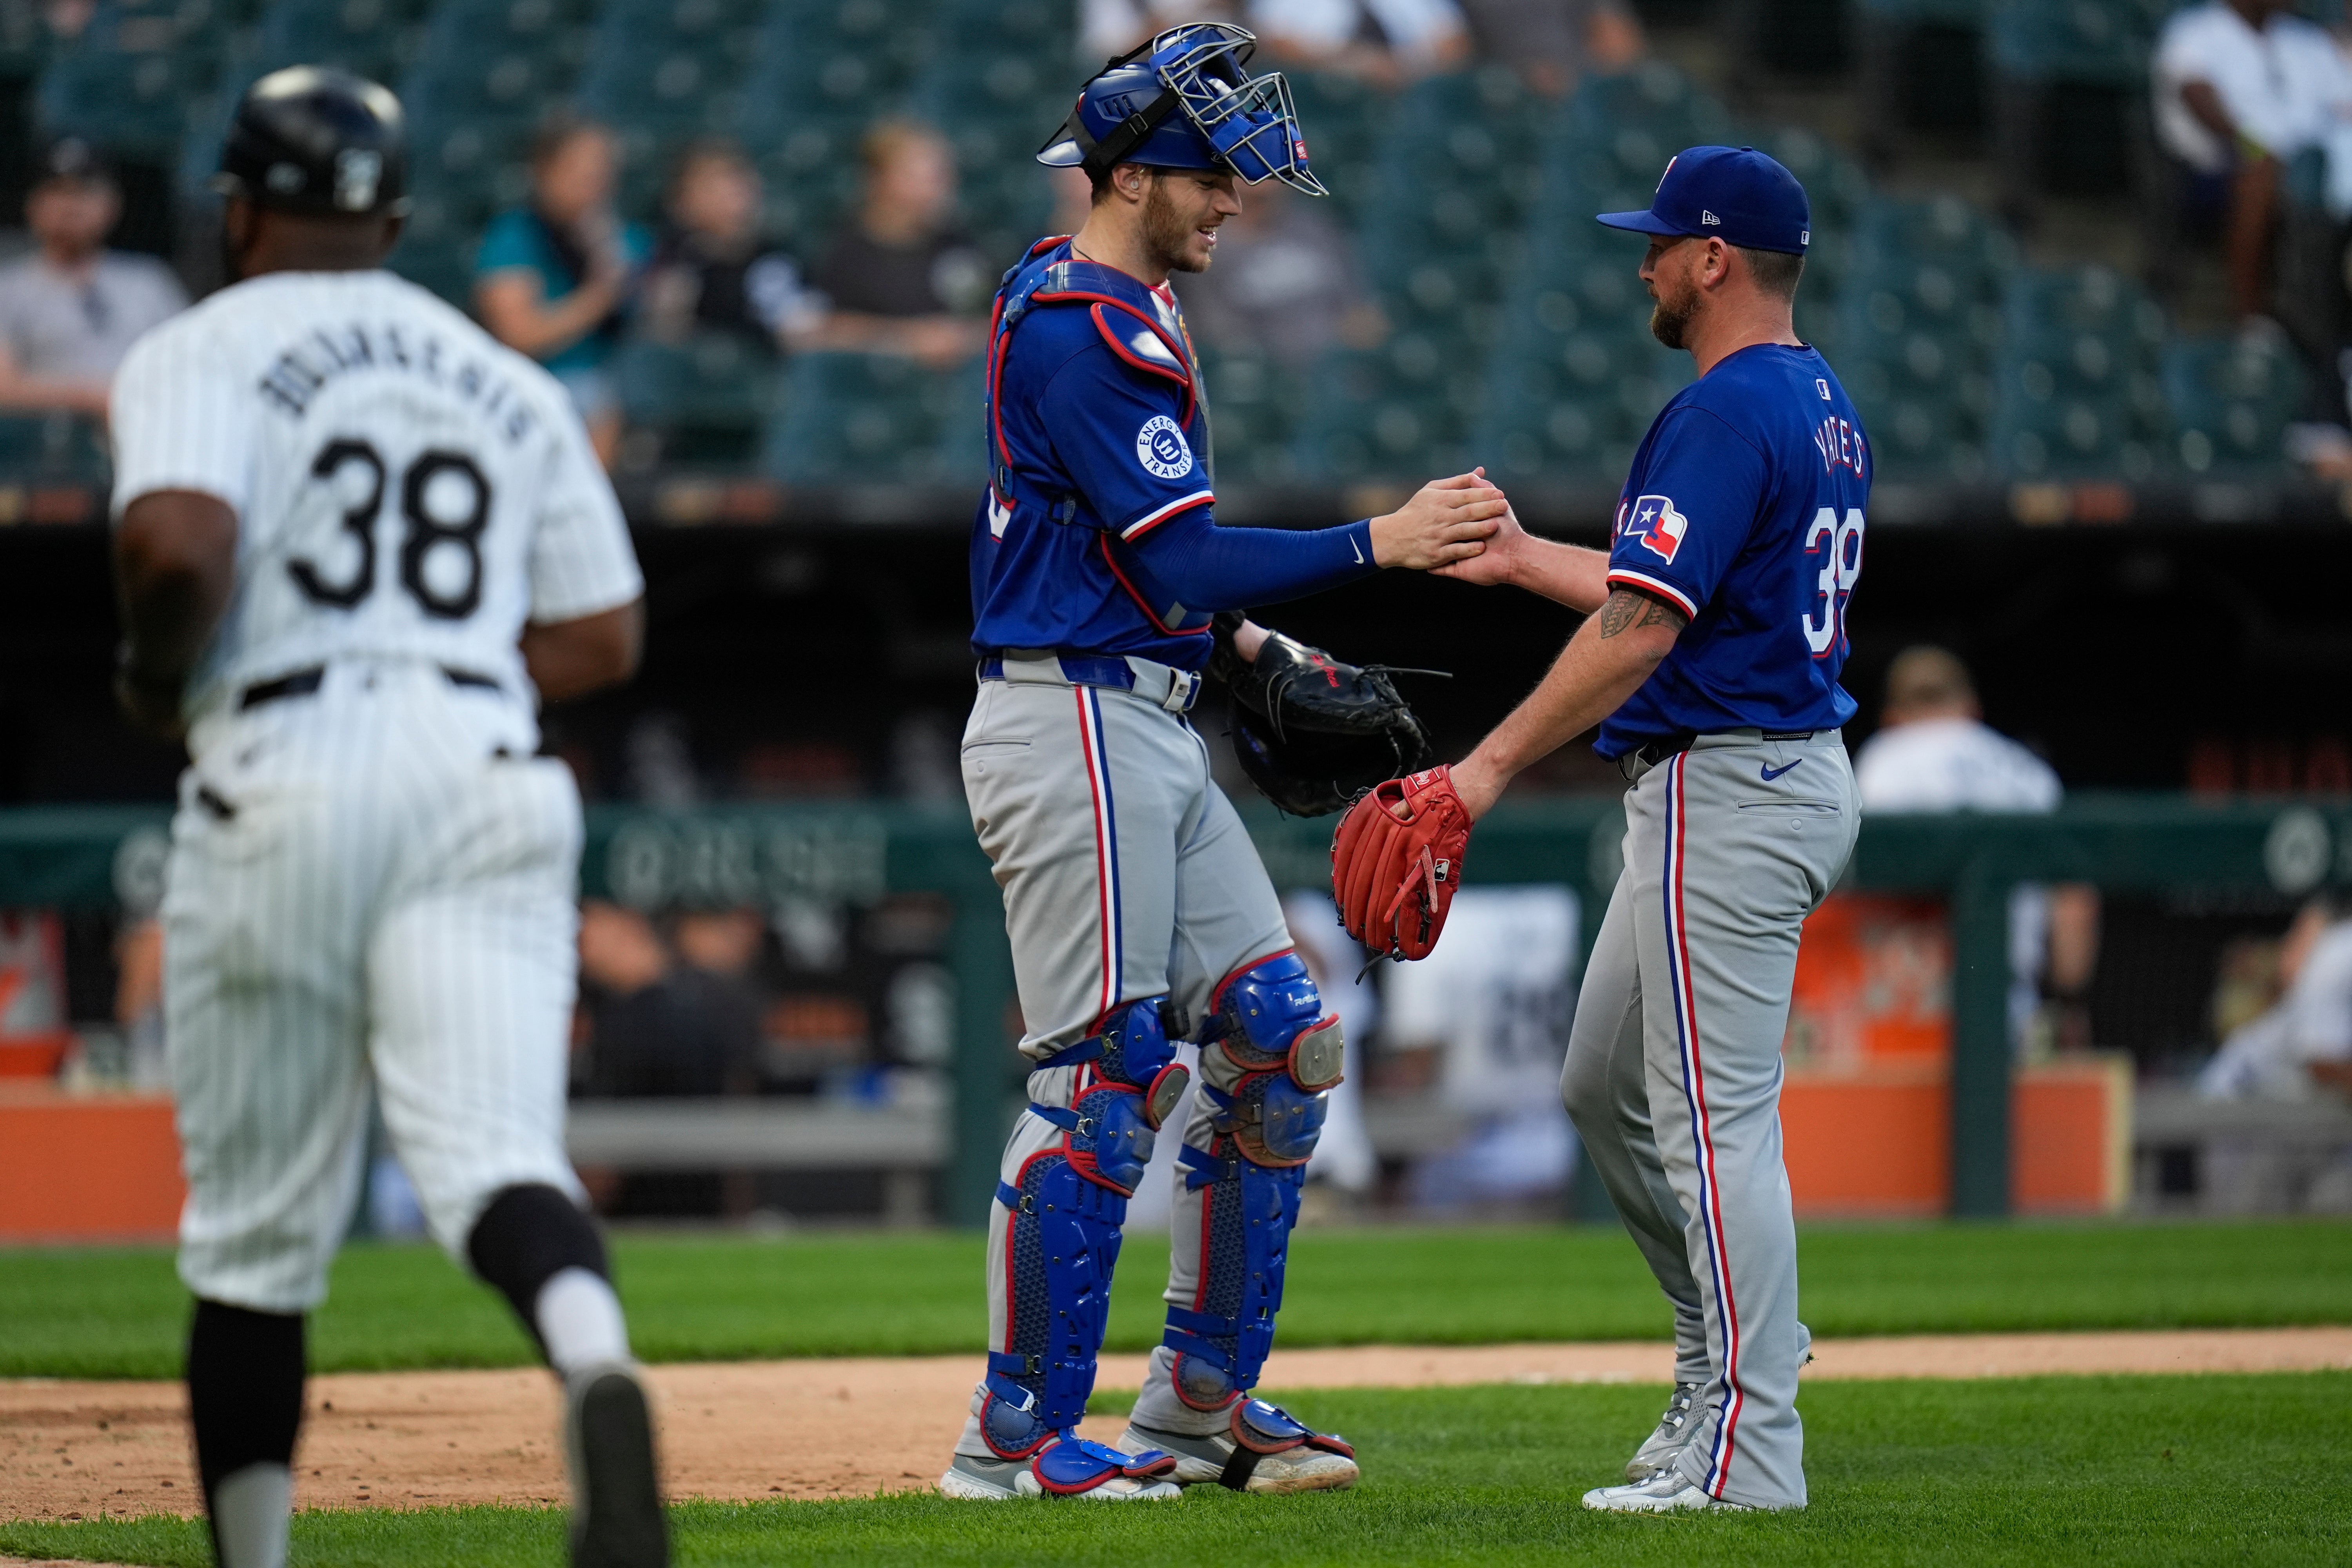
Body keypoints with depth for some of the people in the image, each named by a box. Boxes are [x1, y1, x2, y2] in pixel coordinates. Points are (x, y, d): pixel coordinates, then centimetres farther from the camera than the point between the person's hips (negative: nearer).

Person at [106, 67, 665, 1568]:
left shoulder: (206, 351, 3)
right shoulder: (510, 380, 19)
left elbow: (179, 543, -16)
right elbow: (605, 636, 16)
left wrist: (157, 674, 3)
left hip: (283, 783, -3)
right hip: (483, 775, 3)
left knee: (256, 1225, 8)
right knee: (495, 1151, -14)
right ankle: (598, 1371, -46)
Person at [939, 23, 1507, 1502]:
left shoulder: (1122, 309, 17)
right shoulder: (1084, 327, -16)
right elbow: (1184, 560, -21)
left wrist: (1244, 640, 14)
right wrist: (1380, 544, -21)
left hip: (1153, 737, 10)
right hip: (1069, 726, -10)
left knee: (1284, 1043, 7)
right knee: (1108, 1078, -8)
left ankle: (1203, 1398, 13)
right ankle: (1018, 1434, -2)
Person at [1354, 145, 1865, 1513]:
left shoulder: (1727, 413, -17)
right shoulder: (1823, 406, 15)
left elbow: (1642, 628, -23)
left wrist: (1492, 767, -21)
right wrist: (1523, 561, 29)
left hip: (1724, 792, -11)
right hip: (1797, 777, 11)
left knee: (1716, 1118, -9)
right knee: (1609, 1087, 20)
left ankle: (1748, 1456, -8)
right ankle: (1735, 1349, 24)